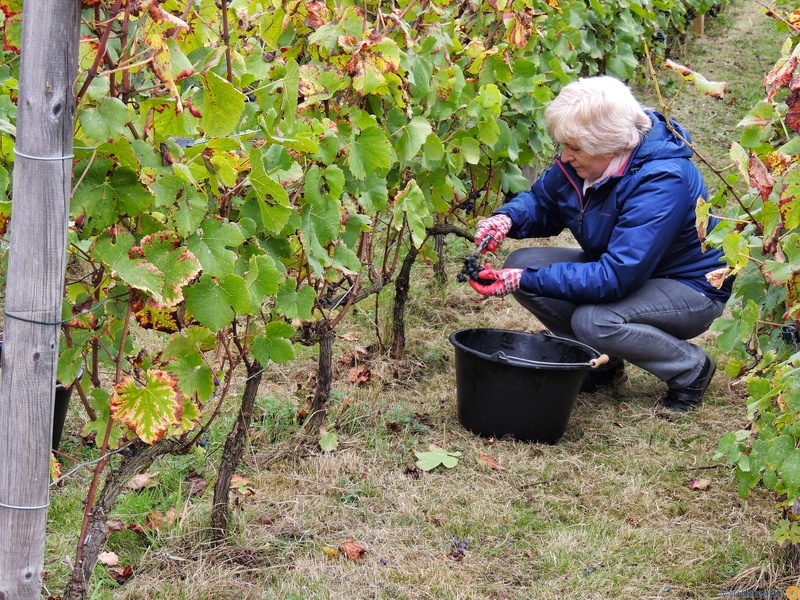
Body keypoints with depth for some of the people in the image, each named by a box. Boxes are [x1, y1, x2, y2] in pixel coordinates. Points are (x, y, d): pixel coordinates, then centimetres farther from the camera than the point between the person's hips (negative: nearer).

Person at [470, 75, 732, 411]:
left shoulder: (662, 182, -33)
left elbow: (615, 278, -37)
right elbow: (542, 202, 6)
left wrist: (524, 281, -38)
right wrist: (507, 219, -18)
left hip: (691, 287, -8)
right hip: (619, 267, 8)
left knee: (592, 320, -34)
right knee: (522, 264, -11)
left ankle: (692, 369, -6)